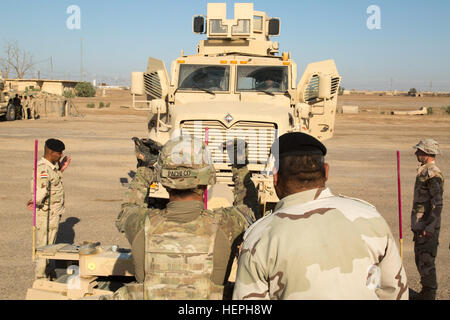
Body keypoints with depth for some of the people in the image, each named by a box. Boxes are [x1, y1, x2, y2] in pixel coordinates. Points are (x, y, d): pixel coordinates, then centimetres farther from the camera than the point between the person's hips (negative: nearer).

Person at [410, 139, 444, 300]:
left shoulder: (433, 174, -17)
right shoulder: (424, 171, 14)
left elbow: (437, 204, -21)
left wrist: (430, 227, -25)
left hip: (428, 226, -10)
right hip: (420, 224, 10)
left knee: (426, 260, -4)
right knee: (420, 258, 16)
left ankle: (429, 294, 5)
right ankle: (426, 292, 27)